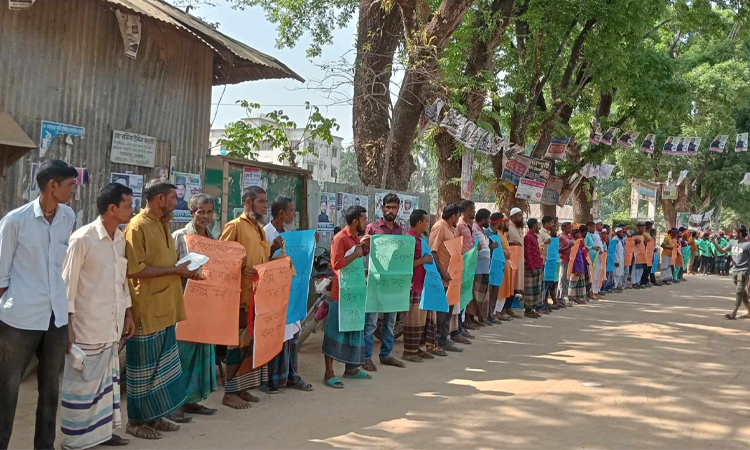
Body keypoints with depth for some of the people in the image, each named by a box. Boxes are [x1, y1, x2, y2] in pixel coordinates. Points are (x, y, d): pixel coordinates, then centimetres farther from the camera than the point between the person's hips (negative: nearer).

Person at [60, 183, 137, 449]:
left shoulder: (121, 238, 8)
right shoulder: (83, 239, -15)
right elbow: (67, 283, -13)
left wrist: (128, 314, 15)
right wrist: (67, 324, -14)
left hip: (112, 326, 7)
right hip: (87, 327, -7)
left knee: (107, 378, 15)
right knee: (83, 381, 2)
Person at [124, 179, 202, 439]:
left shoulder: (163, 226, 15)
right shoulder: (137, 227, -14)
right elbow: (134, 270, -21)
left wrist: (184, 271, 6)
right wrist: (174, 270, -20)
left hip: (165, 310, 9)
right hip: (147, 311, -9)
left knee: (162, 365, 14)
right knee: (144, 368, 1)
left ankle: (154, 416, 26)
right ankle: (136, 421, 14)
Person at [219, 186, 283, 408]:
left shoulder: (260, 228, 16)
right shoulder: (235, 226, -9)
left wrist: (273, 249, 6)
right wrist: (240, 269, -28)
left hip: (258, 294, 8)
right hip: (241, 294, -8)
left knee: (251, 341, 12)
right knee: (239, 342, -4)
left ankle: (241, 388, 22)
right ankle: (229, 393, 5)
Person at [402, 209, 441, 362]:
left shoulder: (419, 238, 16)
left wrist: (428, 258, 15)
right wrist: (424, 260, -18)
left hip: (423, 284, 10)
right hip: (413, 285, -10)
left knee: (422, 318, 13)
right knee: (414, 318, -5)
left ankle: (417, 348, 21)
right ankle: (409, 351, 3)